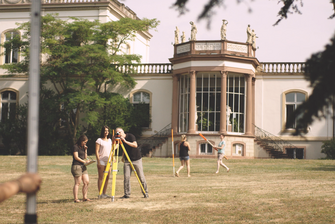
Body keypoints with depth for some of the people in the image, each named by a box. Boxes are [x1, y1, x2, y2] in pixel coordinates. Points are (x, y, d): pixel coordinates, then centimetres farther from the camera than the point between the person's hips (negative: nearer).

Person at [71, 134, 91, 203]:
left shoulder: (83, 147, 18)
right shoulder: (76, 147, -6)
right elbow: (76, 157, -13)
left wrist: (85, 150, 7)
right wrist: (84, 161, -14)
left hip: (83, 166, 8)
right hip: (76, 166, -8)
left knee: (87, 182, 2)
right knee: (77, 183, -9)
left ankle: (84, 197, 8)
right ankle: (76, 199, -7)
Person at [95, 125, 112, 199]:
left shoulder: (109, 140, 14)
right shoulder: (99, 140, -5)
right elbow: (96, 151, -8)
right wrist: (98, 161, -14)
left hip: (108, 161, 6)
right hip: (101, 161, -6)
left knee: (107, 177, 6)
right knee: (100, 177, -3)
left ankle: (104, 193, 13)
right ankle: (100, 194, -1)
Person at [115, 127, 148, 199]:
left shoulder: (130, 136, -12)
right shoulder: (119, 139, 1)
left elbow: (135, 145, -25)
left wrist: (125, 141, -31)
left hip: (137, 159, -4)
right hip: (127, 160, 4)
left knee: (141, 177, -1)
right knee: (126, 177, -7)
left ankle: (145, 193, 8)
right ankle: (127, 194, 0)